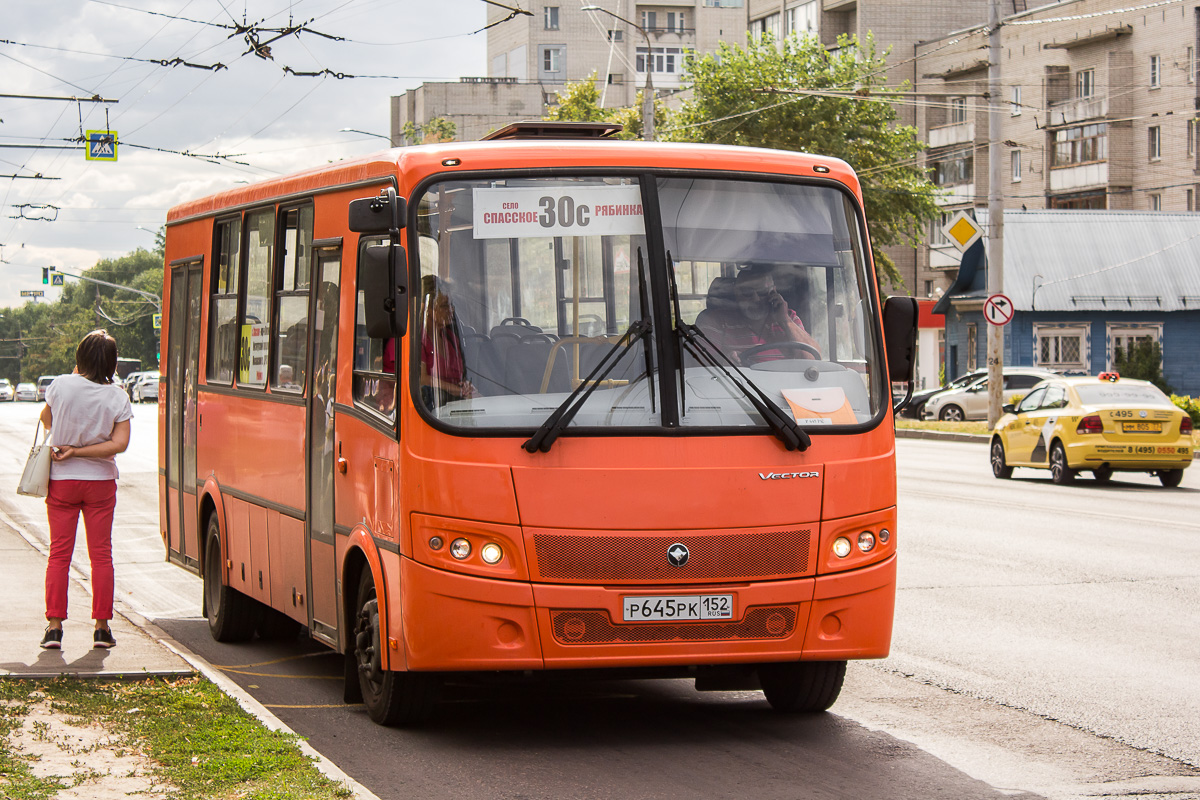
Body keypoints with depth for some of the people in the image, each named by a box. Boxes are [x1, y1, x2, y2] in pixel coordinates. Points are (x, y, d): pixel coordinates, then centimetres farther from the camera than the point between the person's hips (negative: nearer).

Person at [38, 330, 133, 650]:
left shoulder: (61, 385, -9)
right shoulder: (117, 397, -8)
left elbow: (46, 420, 8)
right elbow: (120, 443, -14)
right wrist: (78, 451, -11)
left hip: (62, 480, 0)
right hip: (100, 481, 0)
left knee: (59, 553, 5)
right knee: (101, 554, 7)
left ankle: (54, 626, 0)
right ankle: (102, 627, 6)